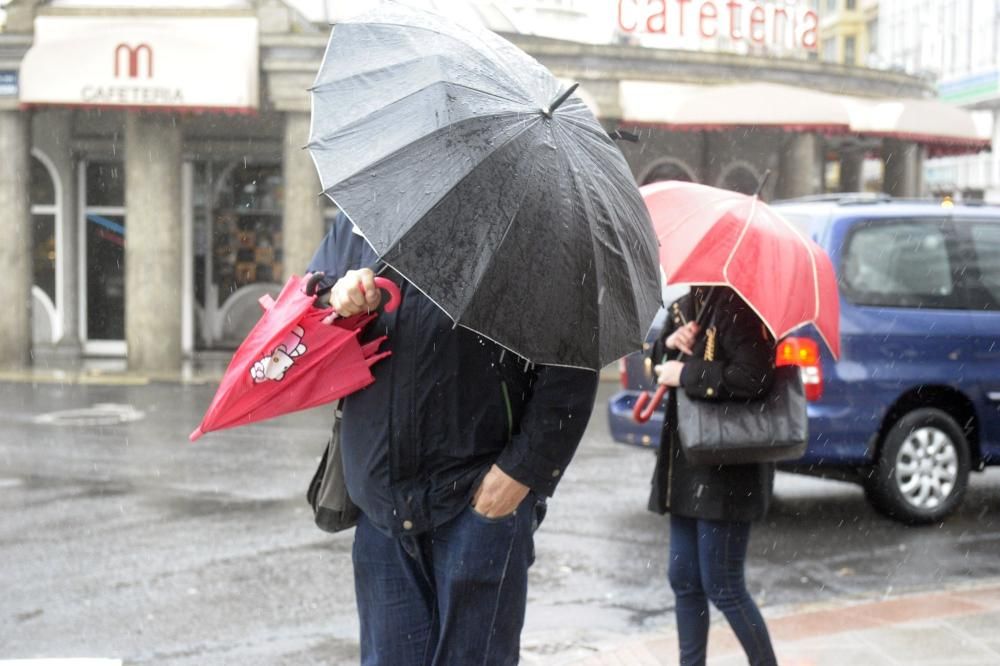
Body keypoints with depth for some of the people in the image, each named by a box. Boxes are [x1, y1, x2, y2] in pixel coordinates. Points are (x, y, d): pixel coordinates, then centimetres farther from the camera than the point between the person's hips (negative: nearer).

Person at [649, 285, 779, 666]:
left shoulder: (736, 306, -16)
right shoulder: (685, 306, 11)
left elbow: (754, 377, -27)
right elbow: (658, 362, 19)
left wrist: (686, 374, -19)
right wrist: (671, 344, -3)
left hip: (728, 472, -9)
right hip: (687, 463, 9)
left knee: (722, 587, -3)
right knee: (684, 580, 13)